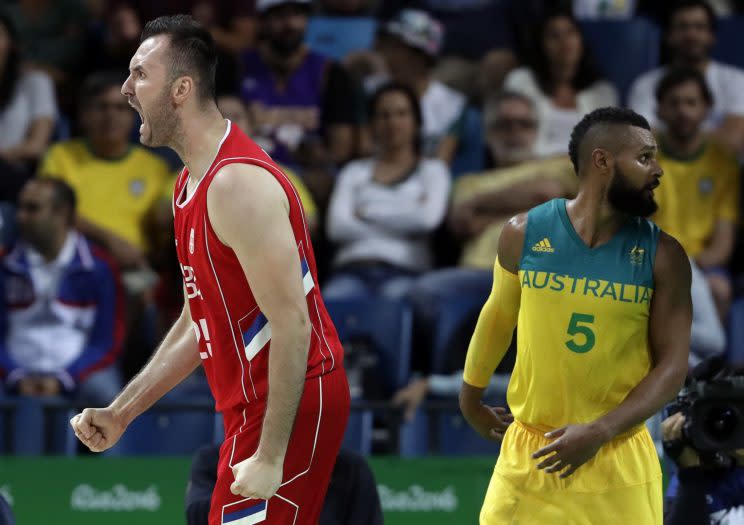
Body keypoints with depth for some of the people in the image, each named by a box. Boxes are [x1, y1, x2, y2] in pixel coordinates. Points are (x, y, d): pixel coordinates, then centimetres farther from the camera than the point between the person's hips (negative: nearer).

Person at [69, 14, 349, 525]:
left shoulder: (238, 185, -19)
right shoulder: (191, 185, 13)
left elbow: (291, 326, -22)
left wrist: (270, 456, -23)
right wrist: (121, 412, 15)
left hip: (293, 405, -10)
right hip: (254, 404, 10)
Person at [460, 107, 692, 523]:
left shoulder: (663, 255, -6)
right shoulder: (525, 234, -4)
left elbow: (673, 364, -7)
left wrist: (600, 433, -17)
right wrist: (470, 399, 22)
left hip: (620, 460, 0)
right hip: (530, 451, 1)